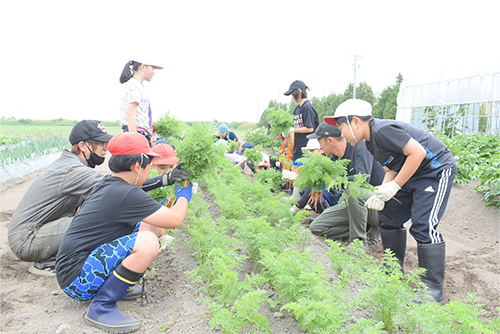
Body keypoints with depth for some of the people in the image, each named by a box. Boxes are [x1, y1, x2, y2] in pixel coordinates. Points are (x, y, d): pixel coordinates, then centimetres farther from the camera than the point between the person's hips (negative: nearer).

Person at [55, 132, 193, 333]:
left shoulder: (107, 184, 6)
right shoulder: (125, 194, -23)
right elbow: (175, 219, -18)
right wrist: (184, 197, 2)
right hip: (76, 280, -10)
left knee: (148, 225, 6)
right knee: (147, 243, -30)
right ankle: (101, 308, -14)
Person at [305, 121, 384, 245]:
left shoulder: (360, 146, -18)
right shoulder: (336, 157, 4)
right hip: (355, 203, 8)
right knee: (316, 227, -3)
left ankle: (359, 239, -21)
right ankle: (368, 229, -2)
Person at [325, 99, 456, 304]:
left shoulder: (383, 130, -25)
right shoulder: (372, 142, 6)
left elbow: (418, 153, -28)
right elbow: (391, 169, 11)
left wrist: (394, 186, -24)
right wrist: (381, 193, -8)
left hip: (436, 170, -10)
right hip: (411, 175, 10)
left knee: (422, 227, -16)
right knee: (389, 217, 8)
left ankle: (434, 290, -4)